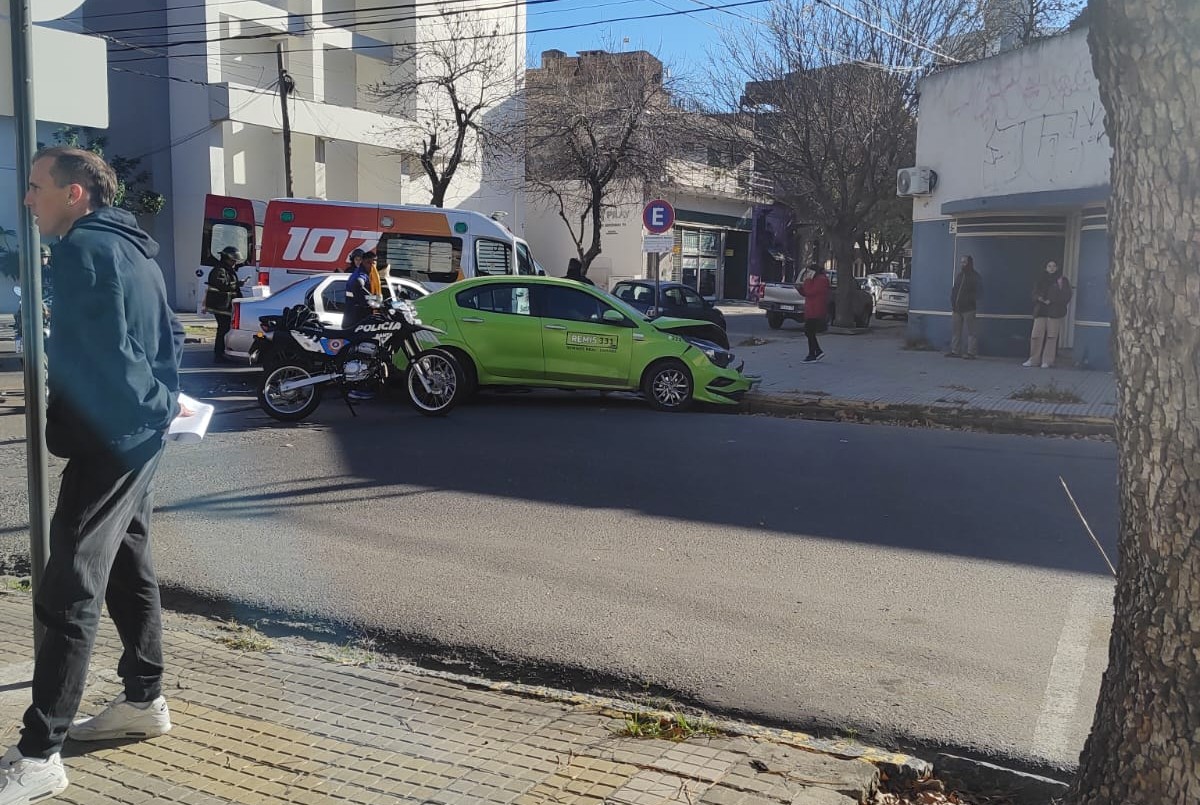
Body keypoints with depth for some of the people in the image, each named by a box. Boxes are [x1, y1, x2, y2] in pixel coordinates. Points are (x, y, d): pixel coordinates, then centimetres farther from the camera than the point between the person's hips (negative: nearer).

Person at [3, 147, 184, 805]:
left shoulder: (85, 248, -14)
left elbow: (101, 353, -21)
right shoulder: (131, 248, 16)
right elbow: (168, 337, 18)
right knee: (128, 571, 18)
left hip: (106, 440, -10)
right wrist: (161, 399, 9)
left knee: (68, 591, -8)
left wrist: (155, 404, -8)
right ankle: (144, 701, 31)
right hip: (137, 437, 10)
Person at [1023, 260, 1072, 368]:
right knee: (1036, 335, -4)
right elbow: (1035, 294, 10)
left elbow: (1066, 297, -1)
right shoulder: (1041, 280, 15)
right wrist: (1040, 298, -13)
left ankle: (1048, 361, 0)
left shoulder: (1063, 281, 7)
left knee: (1051, 336, -4)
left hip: (1055, 312, -2)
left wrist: (1051, 301, -12)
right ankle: (1034, 359, 4)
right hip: (1041, 311, 2)